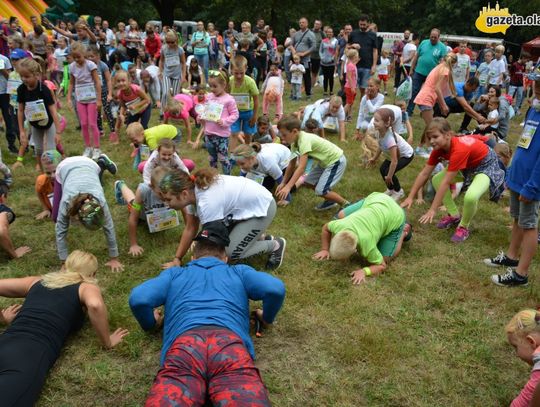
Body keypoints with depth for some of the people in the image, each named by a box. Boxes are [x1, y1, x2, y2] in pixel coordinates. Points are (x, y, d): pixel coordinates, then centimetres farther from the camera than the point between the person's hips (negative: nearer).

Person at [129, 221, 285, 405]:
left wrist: (151, 323, 36)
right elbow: (275, 289, 13)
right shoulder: (239, 271, 31)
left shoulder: (174, 273, 33)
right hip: (231, 343, -1)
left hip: (183, 345, 1)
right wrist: (267, 318, 33)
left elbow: (138, 299, 15)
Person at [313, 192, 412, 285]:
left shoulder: (367, 246, -37)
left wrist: (364, 271, -36)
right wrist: (325, 250, -3)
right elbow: (325, 228, -1)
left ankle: (404, 232, 22)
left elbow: (382, 265, -19)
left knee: (385, 258, -3)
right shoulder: (339, 226, -26)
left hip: (394, 215, -5)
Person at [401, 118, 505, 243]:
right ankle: (454, 215, 13)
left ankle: (463, 227, -2)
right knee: (436, 179, -3)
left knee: (471, 197, -33)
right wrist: (410, 197, -10)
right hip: (469, 164, 8)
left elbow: (446, 182, -37)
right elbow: (424, 174, -8)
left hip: (486, 165, -8)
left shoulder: (459, 150, -37)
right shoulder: (439, 148, -14)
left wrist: (432, 210, -35)